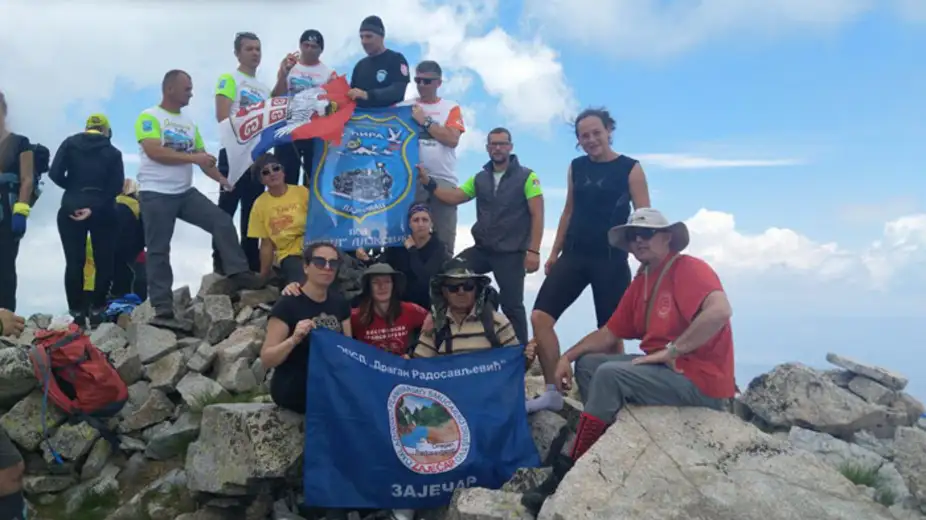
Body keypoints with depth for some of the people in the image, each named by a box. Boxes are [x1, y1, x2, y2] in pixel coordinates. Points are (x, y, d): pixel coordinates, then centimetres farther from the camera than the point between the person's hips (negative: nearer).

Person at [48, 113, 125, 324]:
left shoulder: (70, 144, 5)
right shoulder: (113, 152, 4)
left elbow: (55, 174, -6)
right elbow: (116, 187, -8)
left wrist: (73, 187, 11)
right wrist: (94, 207, -10)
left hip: (71, 209, 1)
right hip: (102, 212, -1)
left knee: (74, 262, 4)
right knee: (104, 261, 9)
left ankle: (77, 311, 4)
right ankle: (97, 309, 6)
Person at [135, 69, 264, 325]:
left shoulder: (189, 123, 15)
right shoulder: (149, 117, -5)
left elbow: (202, 157, 13)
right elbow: (154, 151, -19)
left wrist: (223, 180, -2)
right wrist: (193, 157, -18)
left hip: (186, 192, 6)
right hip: (156, 194, -6)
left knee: (223, 221, -7)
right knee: (159, 251, -1)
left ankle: (239, 274, -7)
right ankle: (163, 308, 2)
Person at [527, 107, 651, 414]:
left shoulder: (630, 169, -3)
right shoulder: (576, 168, 10)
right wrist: (554, 253, 16)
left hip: (611, 259, -4)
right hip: (574, 255, 4)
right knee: (540, 316, -9)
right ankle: (552, 392, 1)